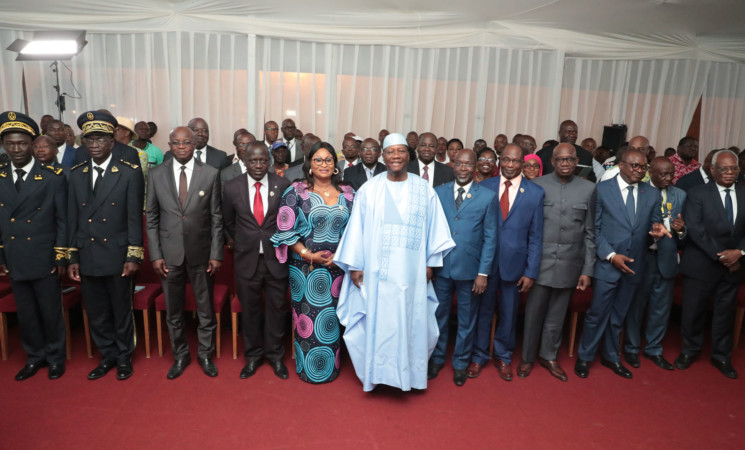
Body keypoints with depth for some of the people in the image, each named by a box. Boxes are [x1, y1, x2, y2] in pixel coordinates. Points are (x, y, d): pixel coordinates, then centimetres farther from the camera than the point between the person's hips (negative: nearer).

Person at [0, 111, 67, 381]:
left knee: (50, 312, 8)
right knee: (25, 313, 14)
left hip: (44, 260, -3)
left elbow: (63, 221, -4)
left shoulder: (53, 177, -5)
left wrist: (61, 258, -7)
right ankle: (35, 356, 31)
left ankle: (55, 357, 26)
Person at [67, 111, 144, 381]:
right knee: (96, 313, 13)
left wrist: (133, 257, -11)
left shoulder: (130, 173, -6)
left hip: (117, 256, -4)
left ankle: (124, 358, 28)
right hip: (87, 257, 4)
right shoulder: (76, 174, 7)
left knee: (121, 310, 10)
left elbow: (135, 218, -8)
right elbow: (73, 219, 8)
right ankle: (107, 356, 32)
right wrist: (73, 258, 6)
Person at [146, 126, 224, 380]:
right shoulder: (157, 175, 1)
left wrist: (216, 254, -6)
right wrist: (155, 255, -3)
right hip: (169, 253, 1)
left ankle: (205, 354, 29)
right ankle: (180, 355, 33)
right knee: (173, 310, 13)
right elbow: (151, 218, 3)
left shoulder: (210, 174, -3)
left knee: (205, 308, 11)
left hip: (201, 252, -1)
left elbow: (216, 218, -2)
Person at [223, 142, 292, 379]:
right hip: (247, 260, 1)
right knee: (249, 310, 13)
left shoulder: (282, 185, -6)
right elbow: (228, 222, 12)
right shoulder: (231, 188, -3)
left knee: (277, 308, 11)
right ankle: (253, 356, 32)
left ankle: (275, 355, 31)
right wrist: (243, 242, 13)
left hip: (276, 259, 0)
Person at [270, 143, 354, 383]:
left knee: (331, 317, 12)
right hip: (306, 267, -2)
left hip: (338, 266, 3)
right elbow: (286, 230, -7)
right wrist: (309, 255, -14)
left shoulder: (347, 194, 5)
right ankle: (307, 368, 24)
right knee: (308, 317, 5)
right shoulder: (296, 191, -3)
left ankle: (331, 367, 29)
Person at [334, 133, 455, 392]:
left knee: (411, 322, 8)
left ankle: (409, 371, 26)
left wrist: (430, 263, 3)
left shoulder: (424, 190, 2)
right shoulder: (369, 190, 0)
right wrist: (355, 265, 0)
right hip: (377, 272, -1)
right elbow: (356, 229, 1)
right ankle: (376, 371, 22)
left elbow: (434, 229, 5)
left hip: (412, 273, 1)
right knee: (376, 321, 5)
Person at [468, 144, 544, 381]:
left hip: (514, 263, 0)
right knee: (483, 310, 12)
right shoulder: (485, 187, -1)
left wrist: (531, 272, -4)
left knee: (509, 314, 14)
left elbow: (535, 236, -1)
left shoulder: (535, 193, -2)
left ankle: (503, 356, 35)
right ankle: (479, 355, 31)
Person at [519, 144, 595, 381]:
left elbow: (590, 233, 4)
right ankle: (528, 356, 26)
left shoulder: (588, 188, 3)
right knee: (534, 312, 7)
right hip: (541, 262, -1)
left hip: (569, 265, 2)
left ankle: (549, 355, 33)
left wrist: (587, 270, 2)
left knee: (557, 315, 13)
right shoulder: (537, 185, -2)